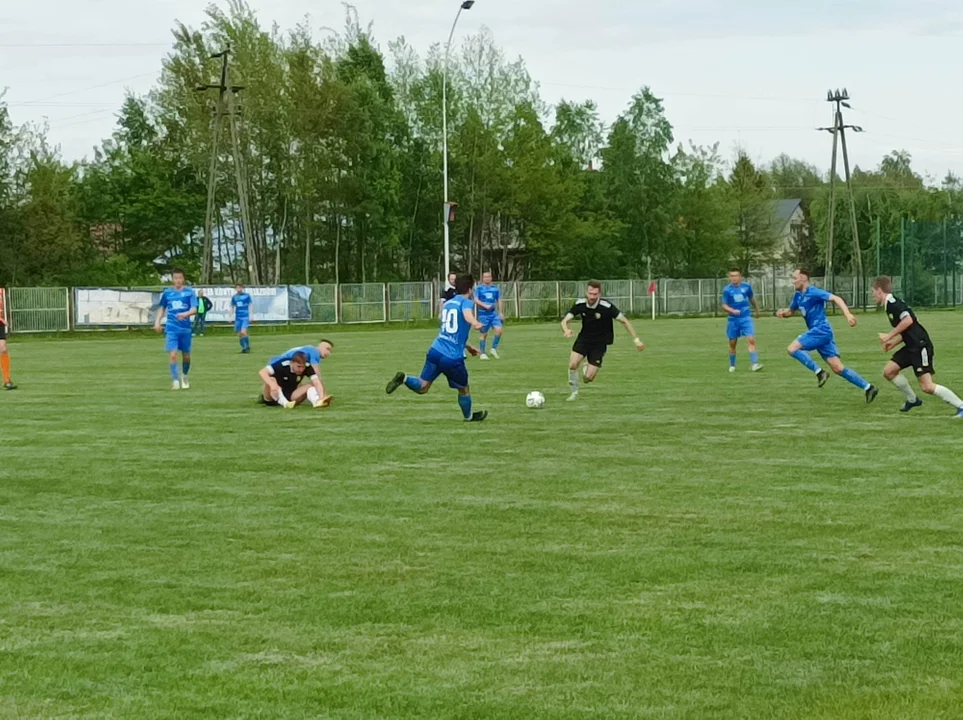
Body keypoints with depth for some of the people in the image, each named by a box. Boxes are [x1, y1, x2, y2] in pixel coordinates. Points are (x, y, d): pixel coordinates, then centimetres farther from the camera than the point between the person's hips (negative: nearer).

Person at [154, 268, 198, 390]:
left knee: (186, 356, 10)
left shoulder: (189, 292, -1)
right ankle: (175, 381, -11)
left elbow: (194, 309, -10)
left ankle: (184, 377, 36)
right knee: (173, 355, -13)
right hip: (171, 329, 0)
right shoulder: (167, 293, 6)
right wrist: (157, 321, 8)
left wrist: (185, 314, -30)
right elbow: (162, 308, 21)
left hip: (185, 329, 0)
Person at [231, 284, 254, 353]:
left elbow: (251, 305, 0)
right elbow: (232, 307, 17)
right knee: (239, 334, 2)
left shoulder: (247, 296, -2)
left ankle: (248, 347, -2)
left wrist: (252, 316, -7)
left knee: (243, 332, -18)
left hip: (245, 317, -4)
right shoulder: (234, 297, 9)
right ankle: (244, 348, 17)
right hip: (238, 318, 4)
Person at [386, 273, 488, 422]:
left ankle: (403, 379, -19)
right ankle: (469, 417, 37)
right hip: (453, 358, -6)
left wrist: (467, 346, 44)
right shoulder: (466, 302, -4)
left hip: (435, 351, 6)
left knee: (422, 386, 7)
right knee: (464, 389, 18)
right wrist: (474, 323, -54)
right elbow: (467, 314, -31)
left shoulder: (447, 304, 20)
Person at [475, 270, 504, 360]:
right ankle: (482, 353, 11)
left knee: (499, 329, -15)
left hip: (493, 314, 3)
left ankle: (494, 349, -1)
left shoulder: (495, 289, 11)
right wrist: (485, 305, -25)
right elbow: (476, 300, -12)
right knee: (484, 334, 0)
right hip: (483, 314, -3)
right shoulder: (479, 288, -1)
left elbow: (499, 301, 16)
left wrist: (501, 312, 11)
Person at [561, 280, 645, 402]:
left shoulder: (607, 306, -22)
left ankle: (591, 370, 29)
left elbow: (624, 321, -13)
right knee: (573, 364, -21)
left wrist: (636, 339, -15)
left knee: (589, 378, -11)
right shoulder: (580, 304, -12)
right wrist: (566, 330, -35)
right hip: (584, 338, 3)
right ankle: (574, 392, 4)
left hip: (600, 343, -3)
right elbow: (565, 320, -11)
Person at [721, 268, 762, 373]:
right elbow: (724, 305, -6)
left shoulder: (746, 286, -2)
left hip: (746, 318, 0)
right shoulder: (727, 290, -7)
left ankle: (755, 364, -19)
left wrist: (757, 310, 30)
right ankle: (732, 366, 26)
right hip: (733, 319, 0)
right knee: (732, 343, 9)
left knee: (751, 340, -15)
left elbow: (752, 298, 16)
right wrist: (732, 311, -26)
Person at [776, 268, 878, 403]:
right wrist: (782, 312, 6)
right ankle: (868, 388, 4)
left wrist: (848, 314, -33)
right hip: (817, 332, 9)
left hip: (821, 330, -9)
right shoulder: (798, 295, 15)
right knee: (838, 368, 3)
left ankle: (819, 372, -10)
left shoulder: (813, 292, -11)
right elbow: (791, 311, 30)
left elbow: (836, 298, -19)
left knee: (792, 349, -15)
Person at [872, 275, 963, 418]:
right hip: (912, 347, 10)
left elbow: (908, 320, -25)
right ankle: (912, 400, 21)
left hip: (921, 346, -10)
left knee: (927, 386, -14)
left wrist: (889, 336, -16)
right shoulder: (890, 304, 18)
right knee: (889, 371, 10)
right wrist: (893, 343, 16)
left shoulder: (893, 303, -12)